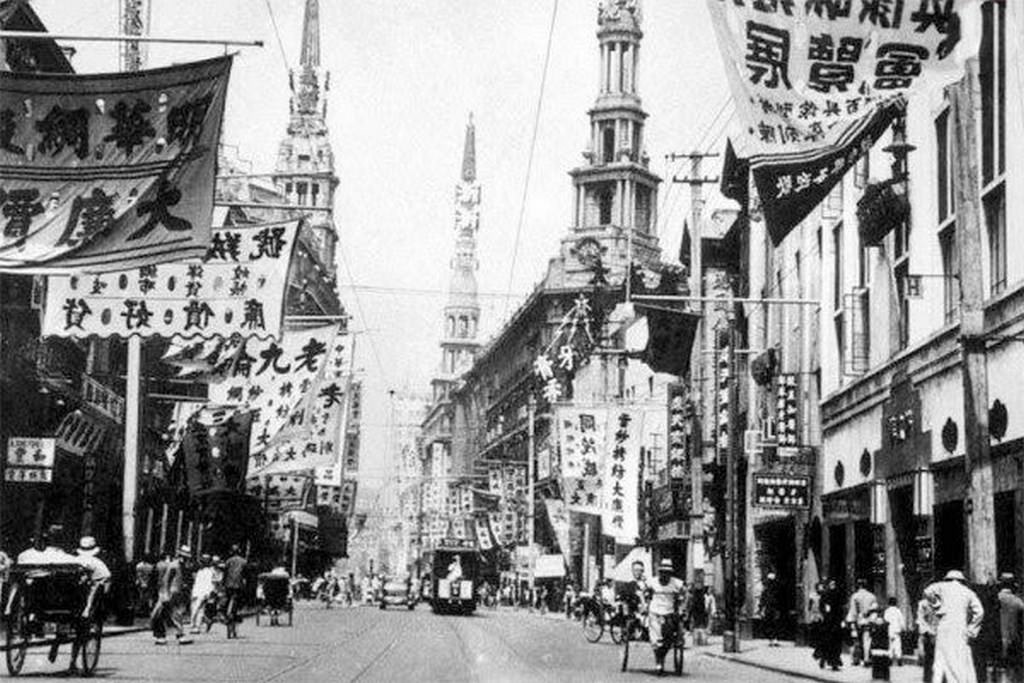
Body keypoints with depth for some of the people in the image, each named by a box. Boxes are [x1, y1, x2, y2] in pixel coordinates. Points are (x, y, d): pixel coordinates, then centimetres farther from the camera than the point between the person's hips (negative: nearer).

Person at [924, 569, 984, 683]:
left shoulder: (942, 586, 12)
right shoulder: (969, 592, 15)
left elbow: (928, 592, -9)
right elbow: (979, 612, 2)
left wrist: (936, 608, -1)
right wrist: (971, 631, 4)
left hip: (944, 628, -1)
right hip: (961, 632, 1)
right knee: (964, 664, 2)